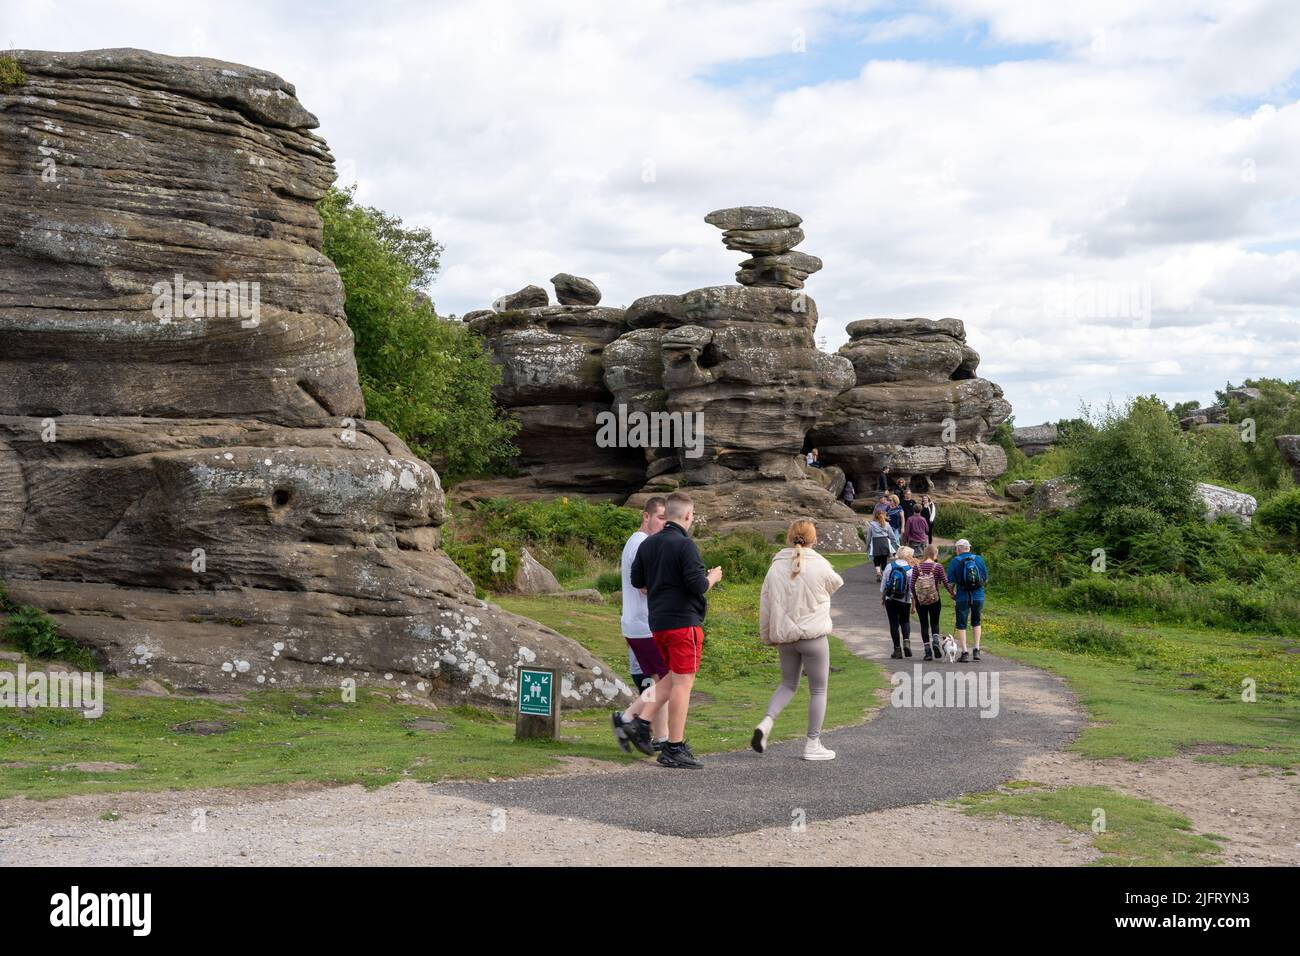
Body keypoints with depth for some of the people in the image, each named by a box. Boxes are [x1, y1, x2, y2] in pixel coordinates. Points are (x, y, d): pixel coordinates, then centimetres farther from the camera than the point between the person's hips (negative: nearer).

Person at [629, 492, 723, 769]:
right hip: (683, 621, -8)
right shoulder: (685, 545, -14)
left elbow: (636, 580, 15)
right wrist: (712, 578, 2)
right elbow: (698, 585, -18)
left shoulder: (647, 544, 9)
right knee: (683, 682, -3)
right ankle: (674, 750, -1)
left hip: (657, 621, 8)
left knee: (669, 679, 21)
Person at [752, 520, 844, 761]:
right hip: (813, 635, -4)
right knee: (818, 690, 9)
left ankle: (766, 722, -2)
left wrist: (768, 636, 15)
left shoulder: (776, 567, 1)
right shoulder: (819, 566, -10)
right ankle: (813, 744, 12)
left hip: (785, 636, 4)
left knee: (788, 684, 21)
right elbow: (837, 583, 11)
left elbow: (765, 605, 4)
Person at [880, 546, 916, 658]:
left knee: (894, 623, 6)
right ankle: (906, 642, -5)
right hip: (905, 601, -1)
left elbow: (883, 583, 3)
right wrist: (914, 604, 1)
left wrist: (882, 598, 16)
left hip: (890, 600, 1)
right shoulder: (910, 570, -9)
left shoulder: (889, 566, -3)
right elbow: (912, 589, -7)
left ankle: (897, 649, 5)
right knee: (905, 622, 18)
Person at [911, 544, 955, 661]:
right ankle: (935, 641, -13)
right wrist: (952, 594, 11)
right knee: (934, 623, 14)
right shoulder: (938, 566, -6)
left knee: (924, 625, 7)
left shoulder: (918, 567, -1)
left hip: (920, 601, 1)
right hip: (934, 599, -1)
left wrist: (914, 598, 13)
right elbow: (945, 583, -4)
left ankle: (928, 652, 3)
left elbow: (912, 585, 0)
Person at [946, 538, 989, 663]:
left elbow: (951, 582, -3)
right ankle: (977, 650, 12)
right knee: (976, 622, 20)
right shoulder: (979, 559, 4)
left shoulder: (955, 561, -3)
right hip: (979, 596, 3)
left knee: (961, 625, 6)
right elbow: (986, 579, 9)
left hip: (963, 597, -3)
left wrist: (952, 597, 10)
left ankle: (964, 653, -1)